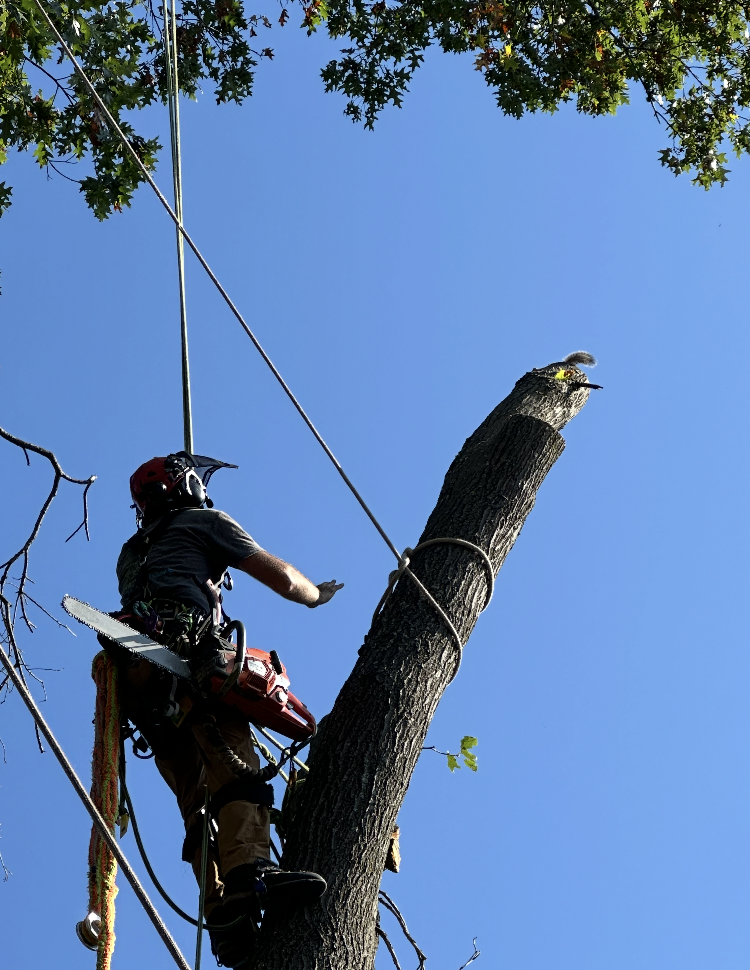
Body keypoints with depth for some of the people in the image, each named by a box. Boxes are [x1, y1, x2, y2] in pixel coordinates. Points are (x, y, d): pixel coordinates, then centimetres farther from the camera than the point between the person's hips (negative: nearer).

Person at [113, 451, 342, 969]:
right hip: (181, 653, -6)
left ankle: (226, 921, -18)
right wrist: (319, 594, 34)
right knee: (234, 764, -23)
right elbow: (282, 579, 14)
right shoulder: (203, 520, 19)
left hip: (136, 684, 7)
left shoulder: (133, 553, 38)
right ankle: (249, 872, -46)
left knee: (197, 800, -3)